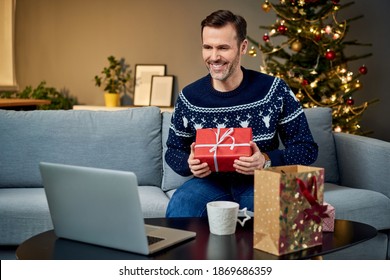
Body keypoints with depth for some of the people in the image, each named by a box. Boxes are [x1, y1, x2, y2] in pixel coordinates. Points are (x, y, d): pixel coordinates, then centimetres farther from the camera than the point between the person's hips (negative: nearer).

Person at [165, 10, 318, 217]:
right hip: (210, 180, 2)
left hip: (260, 182, -1)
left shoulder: (274, 90, -8)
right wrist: (189, 163, -14)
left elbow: (307, 148, -3)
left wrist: (267, 161, -22)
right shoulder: (189, 97, -2)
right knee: (178, 207, -31)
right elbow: (173, 151, 11)